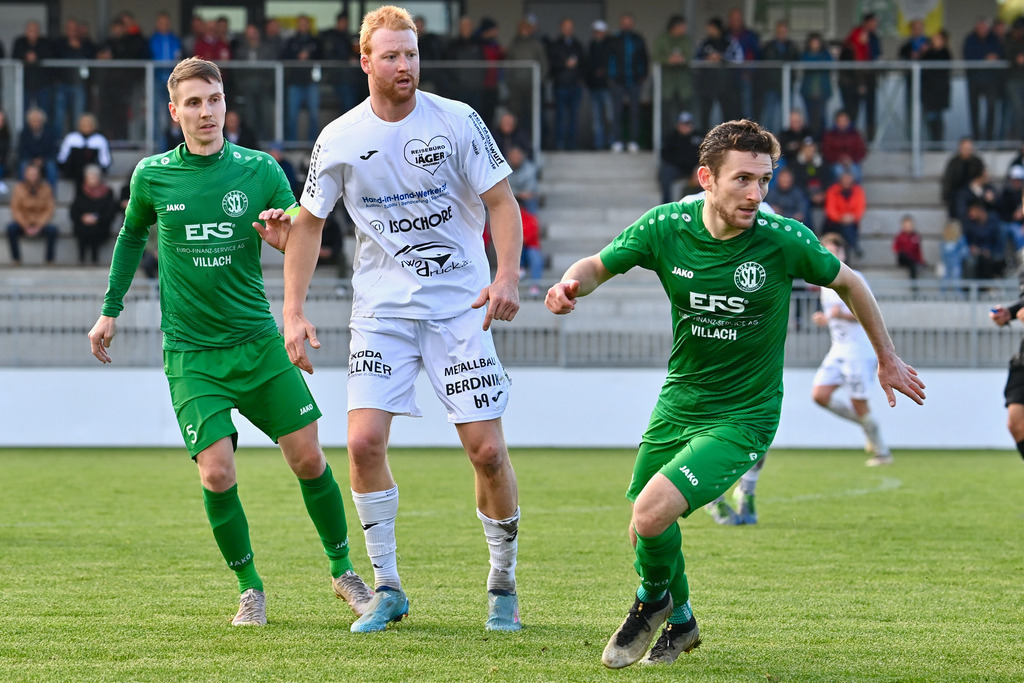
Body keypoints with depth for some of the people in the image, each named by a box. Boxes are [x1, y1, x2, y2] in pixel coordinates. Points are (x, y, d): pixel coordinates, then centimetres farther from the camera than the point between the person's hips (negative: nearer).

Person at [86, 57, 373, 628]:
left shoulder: (259, 170, -1)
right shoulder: (152, 176, 0)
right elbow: (132, 237, 19)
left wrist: (286, 237, -21)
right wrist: (111, 310, 19)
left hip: (258, 342, 1)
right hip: (192, 355, -1)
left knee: (308, 456, -3)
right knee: (217, 473, -13)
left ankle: (344, 570, 17)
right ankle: (250, 587, 7)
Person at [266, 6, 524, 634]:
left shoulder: (457, 121, -4)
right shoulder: (339, 140, 0)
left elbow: (502, 202, -1)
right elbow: (308, 223, 10)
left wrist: (507, 278, -17)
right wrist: (293, 312, 2)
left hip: (460, 303, -1)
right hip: (382, 308, 1)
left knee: (488, 450, -7)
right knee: (364, 441, -13)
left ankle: (503, 585, 14)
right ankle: (387, 588, 2)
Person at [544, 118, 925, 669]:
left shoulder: (784, 240, -19)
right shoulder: (667, 227, -13)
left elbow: (848, 283, 0)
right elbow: (598, 266, 2)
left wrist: (887, 359, 11)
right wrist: (571, 284, -23)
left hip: (742, 417, -4)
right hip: (678, 402, 4)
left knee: (653, 513, -21)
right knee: (644, 530, 12)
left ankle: (652, 600, 12)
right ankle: (679, 621, 43)